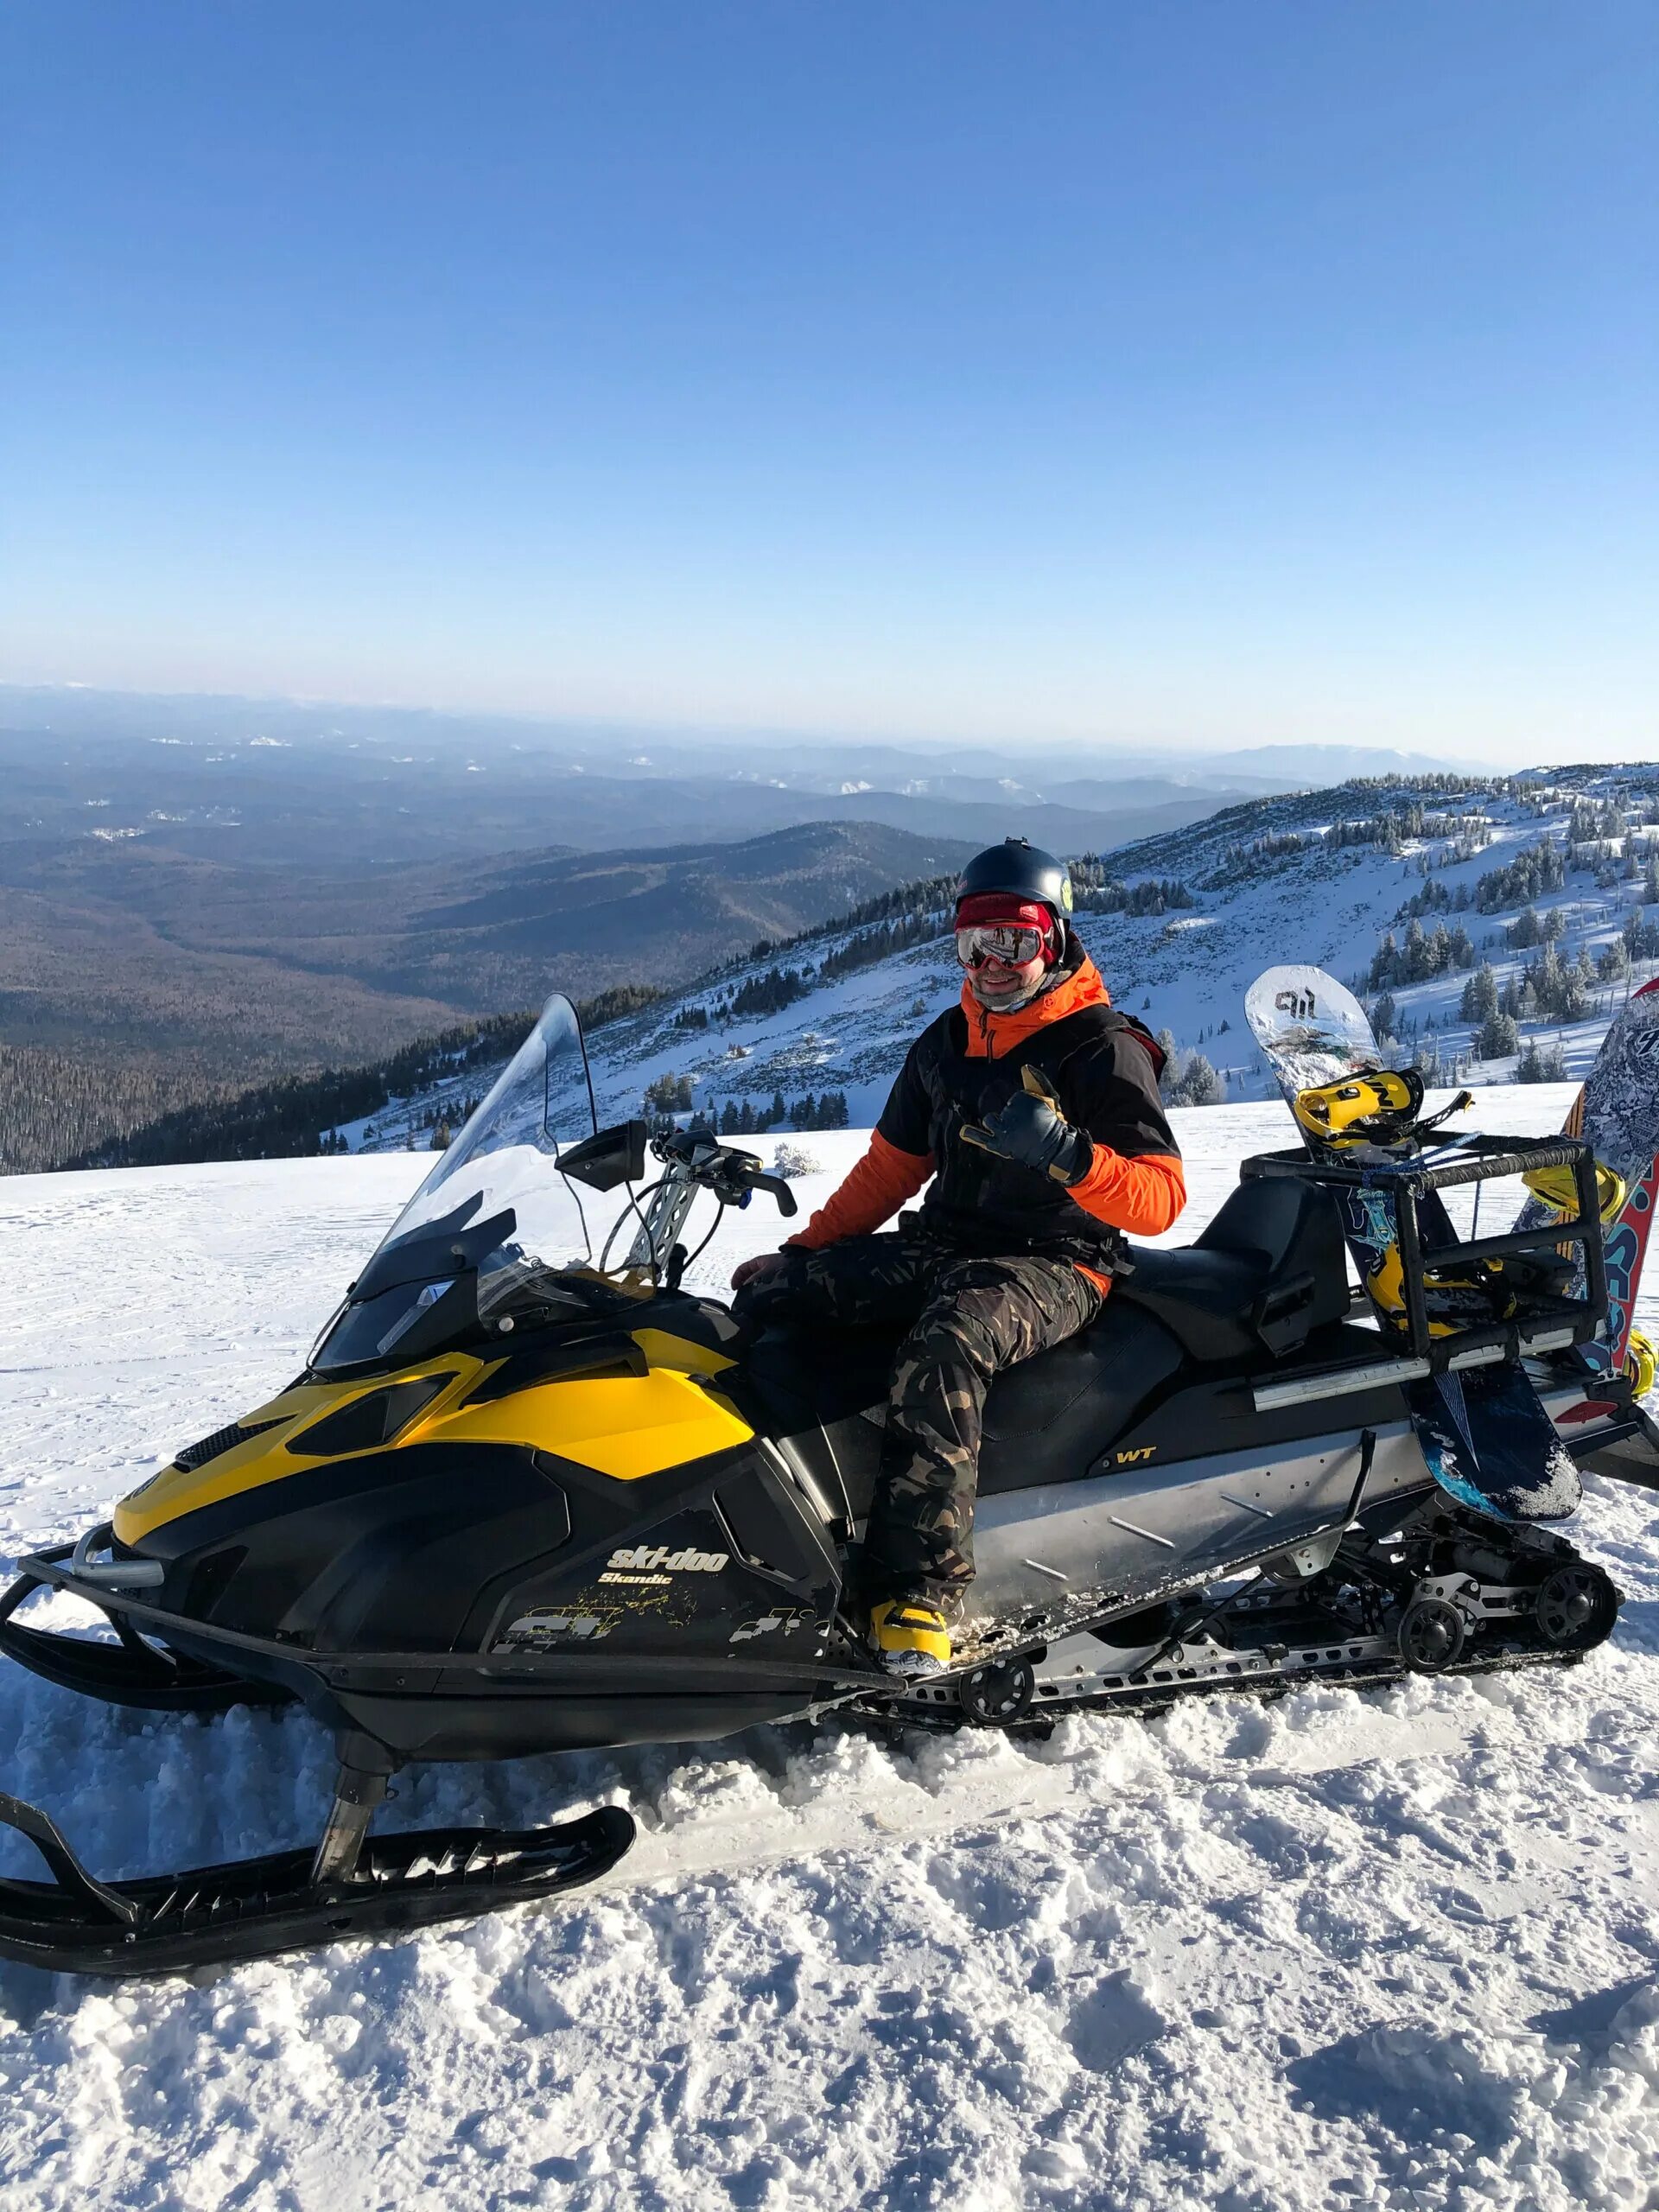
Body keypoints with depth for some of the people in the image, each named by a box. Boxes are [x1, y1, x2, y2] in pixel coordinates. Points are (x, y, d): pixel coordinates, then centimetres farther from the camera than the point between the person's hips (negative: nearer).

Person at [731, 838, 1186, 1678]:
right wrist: (803, 1250, 15)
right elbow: (891, 1164, 21)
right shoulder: (944, 1043, 14)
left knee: (944, 1345, -39)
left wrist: (1064, 1150, -32)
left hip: (1053, 1263, -7)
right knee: (766, 1289, -7)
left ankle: (920, 1585, -35)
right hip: (943, 1245, 7)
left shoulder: (1104, 1047, -6)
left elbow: (1159, 1198, -14)